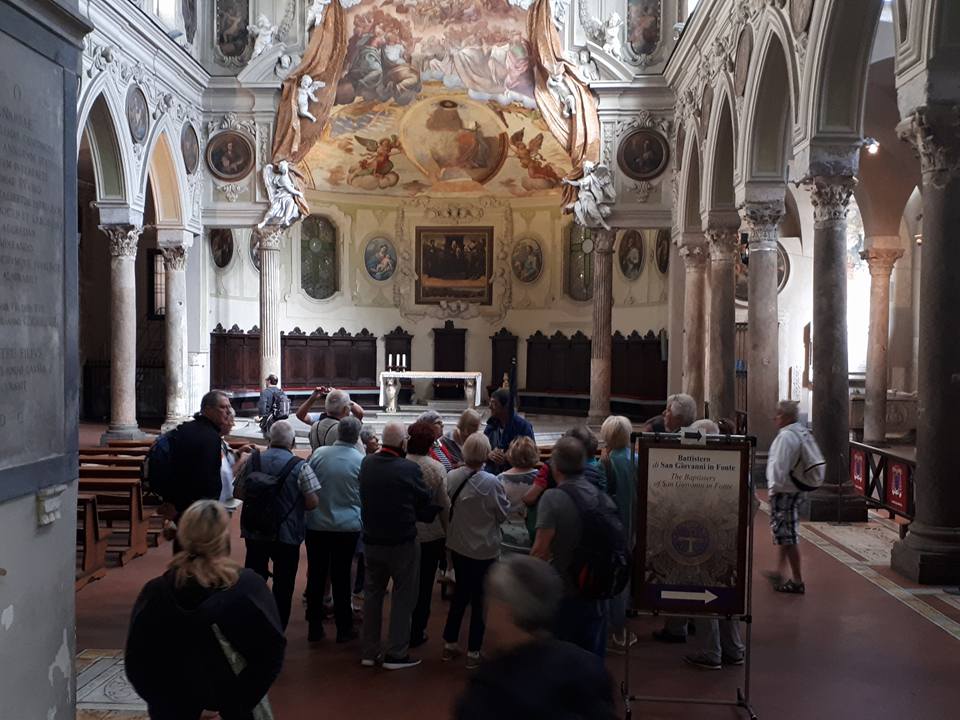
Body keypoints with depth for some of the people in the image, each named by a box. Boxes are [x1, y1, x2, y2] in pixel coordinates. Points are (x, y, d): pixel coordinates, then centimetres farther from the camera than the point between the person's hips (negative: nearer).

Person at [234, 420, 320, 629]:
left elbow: (238, 493, 1)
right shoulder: (300, 467, -14)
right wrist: (293, 504, 4)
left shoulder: (253, 460, -3)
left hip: (254, 533, 3)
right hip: (287, 536, -3)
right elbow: (312, 502, -16)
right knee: (283, 587, 11)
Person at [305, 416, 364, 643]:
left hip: (316, 524, 2)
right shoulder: (361, 461, -11)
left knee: (316, 575, 10)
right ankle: (343, 628, 15)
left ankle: (314, 626, 18)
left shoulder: (318, 453, -6)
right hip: (347, 527, -2)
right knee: (341, 577, 7)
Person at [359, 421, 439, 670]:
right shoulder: (409, 469, -20)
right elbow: (426, 503, -10)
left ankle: (369, 652, 23)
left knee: (372, 594, 16)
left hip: (372, 540, 5)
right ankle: (396, 654, 11)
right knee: (403, 597, 8)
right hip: (402, 543, -5)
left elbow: (366, 498, 7)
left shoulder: (366, 464, -4)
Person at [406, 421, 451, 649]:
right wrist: (447, 535, 3)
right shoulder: (437, 469, -14)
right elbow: (445, 506, -10)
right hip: (431, 536, -2)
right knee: (424, 585, 12)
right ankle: (417, 633, 19)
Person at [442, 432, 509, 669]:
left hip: (458, 545, 5)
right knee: (479, 599, 9)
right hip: (484, 549, -5)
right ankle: (473, 652, 16)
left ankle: (450, 644, 30)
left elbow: (446, 507, 4)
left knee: (460, 593, 21)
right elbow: (504, 513, -11)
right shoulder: (492, 483, -24)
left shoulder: (451, 477, -11)